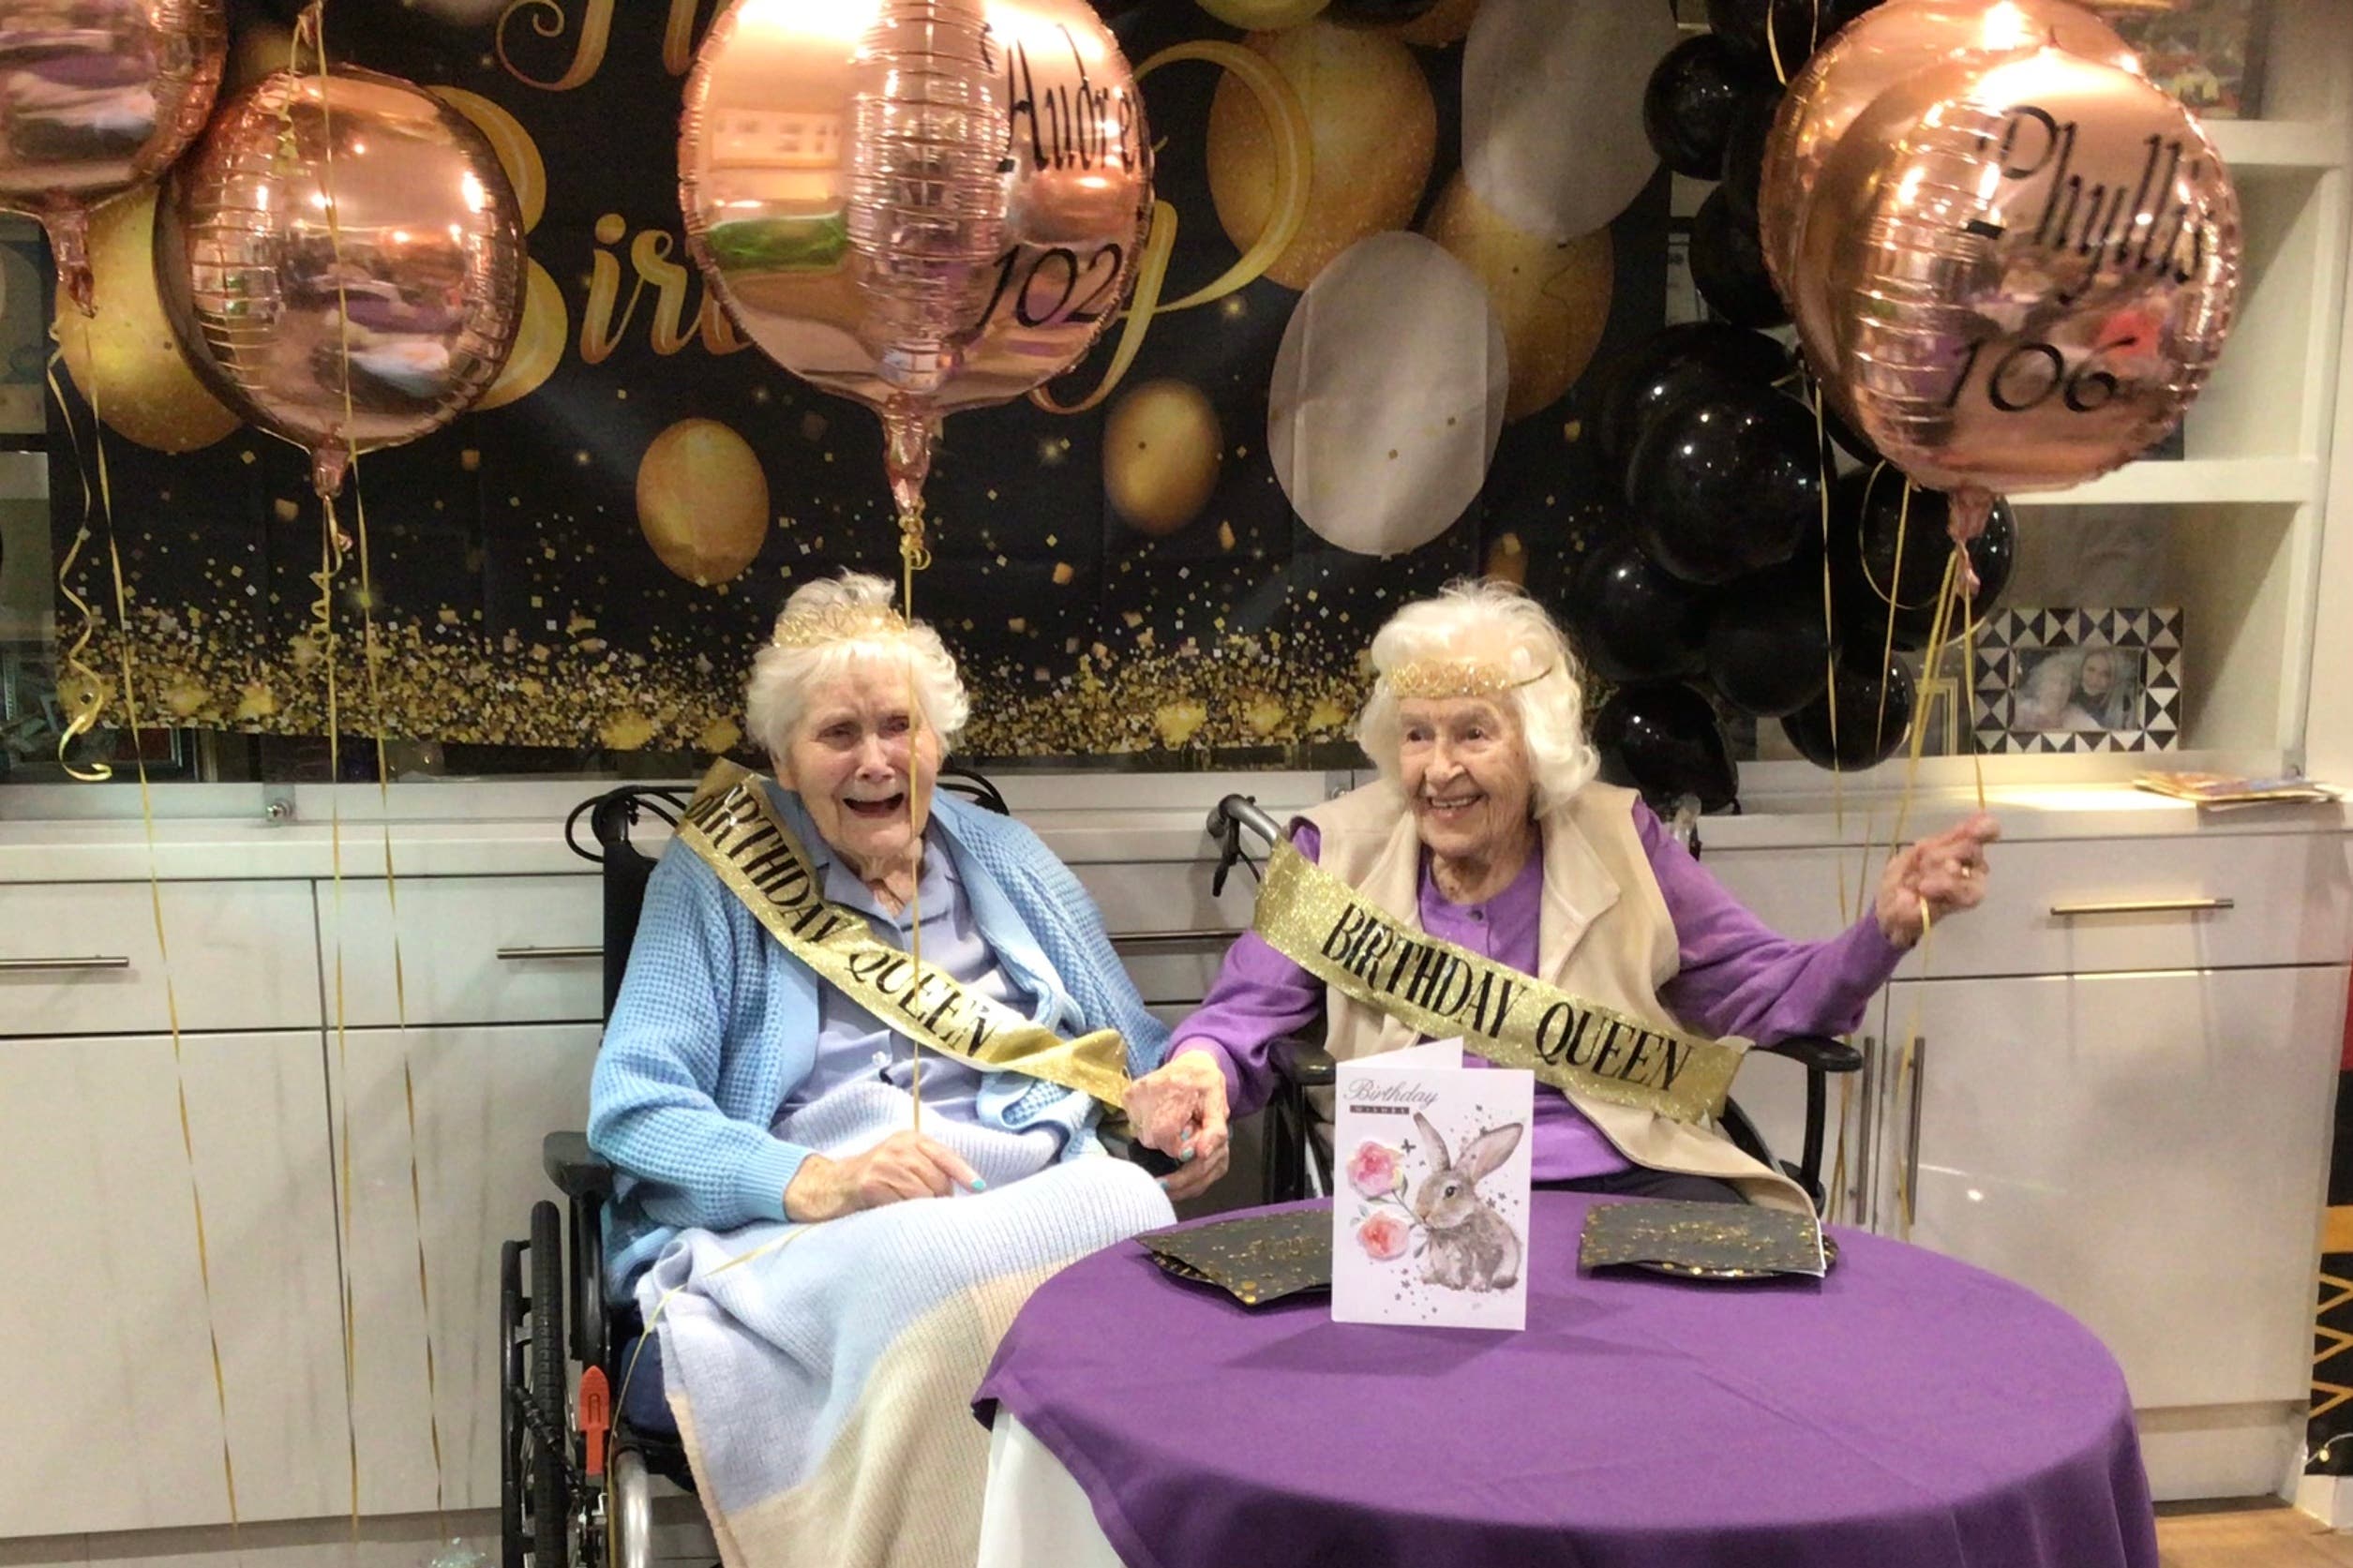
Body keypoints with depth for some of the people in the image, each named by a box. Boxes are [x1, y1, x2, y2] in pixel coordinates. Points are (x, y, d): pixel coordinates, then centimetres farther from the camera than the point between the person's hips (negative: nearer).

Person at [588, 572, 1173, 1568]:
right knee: (930, 1266, -38)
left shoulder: (1006, 862, 20)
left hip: (1036, 1201, 3)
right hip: (793, 1236, -3)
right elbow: (632, 1108, -2)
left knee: (1129, 1213, -32)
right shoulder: (712, 881, 8)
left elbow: (1134, 1053, 23)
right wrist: (811, 1181, -18)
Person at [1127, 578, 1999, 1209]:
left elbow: (1764, 990, 13)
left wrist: (1887, 927, -4)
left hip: (1631, 1183, 2)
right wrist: (1200, 1070, -21)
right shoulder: (1339, 852, 9)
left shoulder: (1617, 840, 12)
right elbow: (1248, 1011, 3)